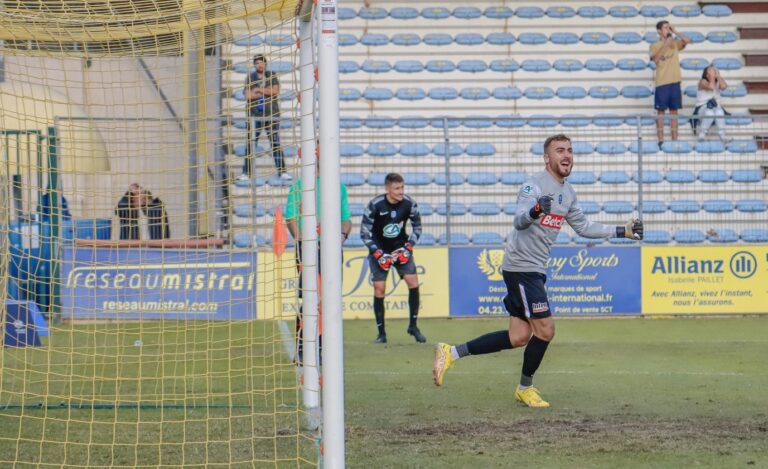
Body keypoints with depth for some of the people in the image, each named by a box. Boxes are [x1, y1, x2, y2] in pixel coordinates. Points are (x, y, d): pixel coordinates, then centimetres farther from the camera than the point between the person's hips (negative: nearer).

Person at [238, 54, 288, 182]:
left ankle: (282, 171, 4)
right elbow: (248, 95, -7)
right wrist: (267, 91, -5)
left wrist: (259, 90, -8)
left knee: (276, 143, 1)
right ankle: (247, 173, -8)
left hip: (271, 115, 1)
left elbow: (276, 90, -5)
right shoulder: (250, 78, 6)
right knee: (250, 143, -7)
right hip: (254, 115, -1)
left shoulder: (272, 76, 10)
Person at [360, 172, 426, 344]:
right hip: (379, 250, -2)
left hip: (400, 248, 2)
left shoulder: (409, 204, -13)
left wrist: (408, 248, -9)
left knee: (413, 283, -12)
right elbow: (365, 233, -12)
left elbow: (417, 227, 3)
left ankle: (413, 326, 2)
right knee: (379, 288, -8)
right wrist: (379, 255, -18)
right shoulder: (375, 205, -20)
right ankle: (381, 332, 2)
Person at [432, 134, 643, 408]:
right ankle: (526, 388, 12)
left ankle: (451, 353, 11)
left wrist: (622, 231, 21)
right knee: (545, 330, -8)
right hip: (521, 266, -9)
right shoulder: (535, 185, -15)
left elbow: (583, 227, 24)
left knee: (519, 338, 6)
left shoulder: (567, 193, 13)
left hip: (536, 270, 9)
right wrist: (535, 211, -51)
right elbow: (519, 221, -29)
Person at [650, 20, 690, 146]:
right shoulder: (655, 46, 1)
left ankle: (674, 139, 8)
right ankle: (661, 140, 0)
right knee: (661, 111, -2)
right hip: (662, 83, -3)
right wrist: (665, 45, -22)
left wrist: (675, 32, -8)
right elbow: (655, 59, -17)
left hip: (675, 81, 3)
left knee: (674, 111, 6)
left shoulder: (674, 43, 10)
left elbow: (687, 41, -5)